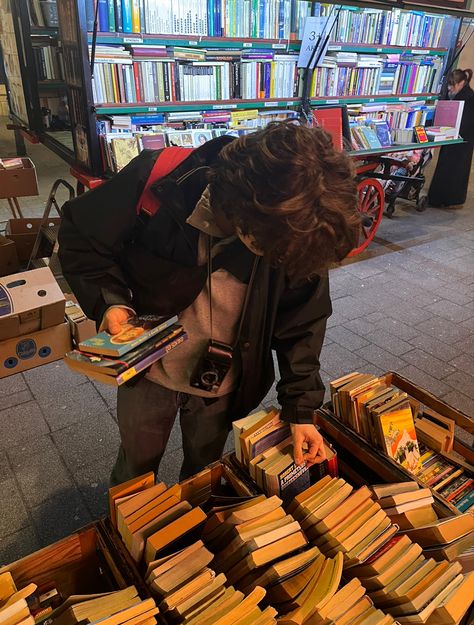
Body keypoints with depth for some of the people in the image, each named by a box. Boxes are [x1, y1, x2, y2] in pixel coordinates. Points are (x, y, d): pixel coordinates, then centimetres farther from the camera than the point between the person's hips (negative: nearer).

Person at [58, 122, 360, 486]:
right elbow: (81, 238, -13)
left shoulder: (298, 229, -25)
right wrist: (110, 301, -29)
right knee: (136, 465, 25)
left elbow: (302, 322, -10)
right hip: (149, 366, 0)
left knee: (203, 471, 26)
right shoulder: (155, 182, -30)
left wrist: (302, 408, -9)